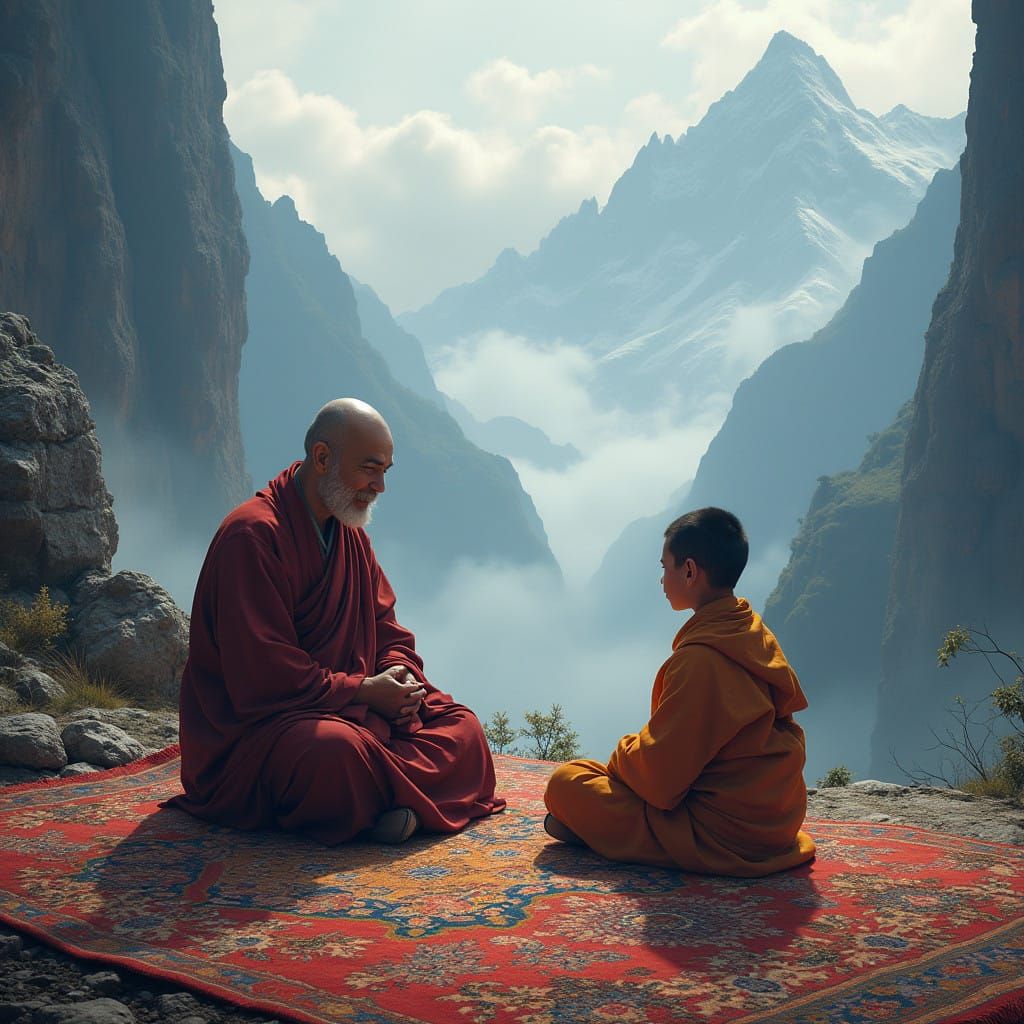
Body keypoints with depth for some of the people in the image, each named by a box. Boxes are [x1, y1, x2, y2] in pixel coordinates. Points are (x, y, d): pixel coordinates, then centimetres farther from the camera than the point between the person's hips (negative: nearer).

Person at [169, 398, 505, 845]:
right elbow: (262, 677, -22)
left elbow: (387, 629, 16)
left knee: (461, 725, -5)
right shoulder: (252, 535, -17)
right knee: (335, 750, -39)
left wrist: (400, 676, -7)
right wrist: (364, 690, -18)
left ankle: (382, 792, -25)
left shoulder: (351, 534, 13)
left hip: (349, 706, 9)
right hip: (255, 722, -9)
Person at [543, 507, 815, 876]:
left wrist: (622, 755, 1)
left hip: (722, 838, -9)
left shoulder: (699, 658, -24)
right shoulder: (756, 634, 4)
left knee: (566, 782, -7)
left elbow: (661, 778, -20)